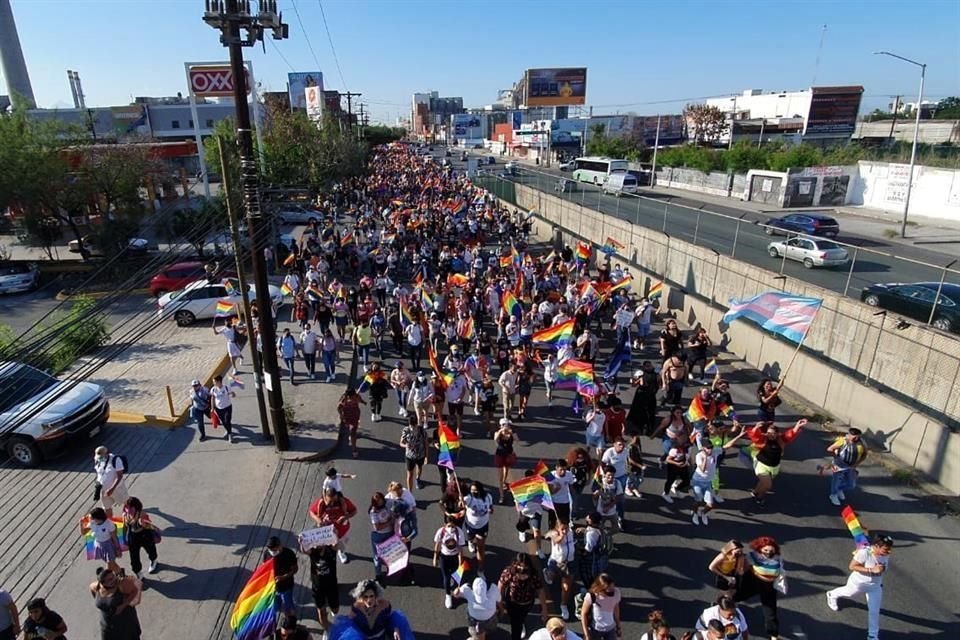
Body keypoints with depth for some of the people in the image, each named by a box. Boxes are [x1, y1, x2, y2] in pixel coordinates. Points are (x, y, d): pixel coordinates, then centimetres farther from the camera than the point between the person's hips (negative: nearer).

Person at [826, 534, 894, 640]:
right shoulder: (864, 552, -38)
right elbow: (851, 566, -34)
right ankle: (832, 595, 59)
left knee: (875, 611, 10)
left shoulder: (886, 555, -18)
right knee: (848, 593, 26)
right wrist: (872, 570, -40)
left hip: (875, 586, 4)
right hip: (858, 583, -4)